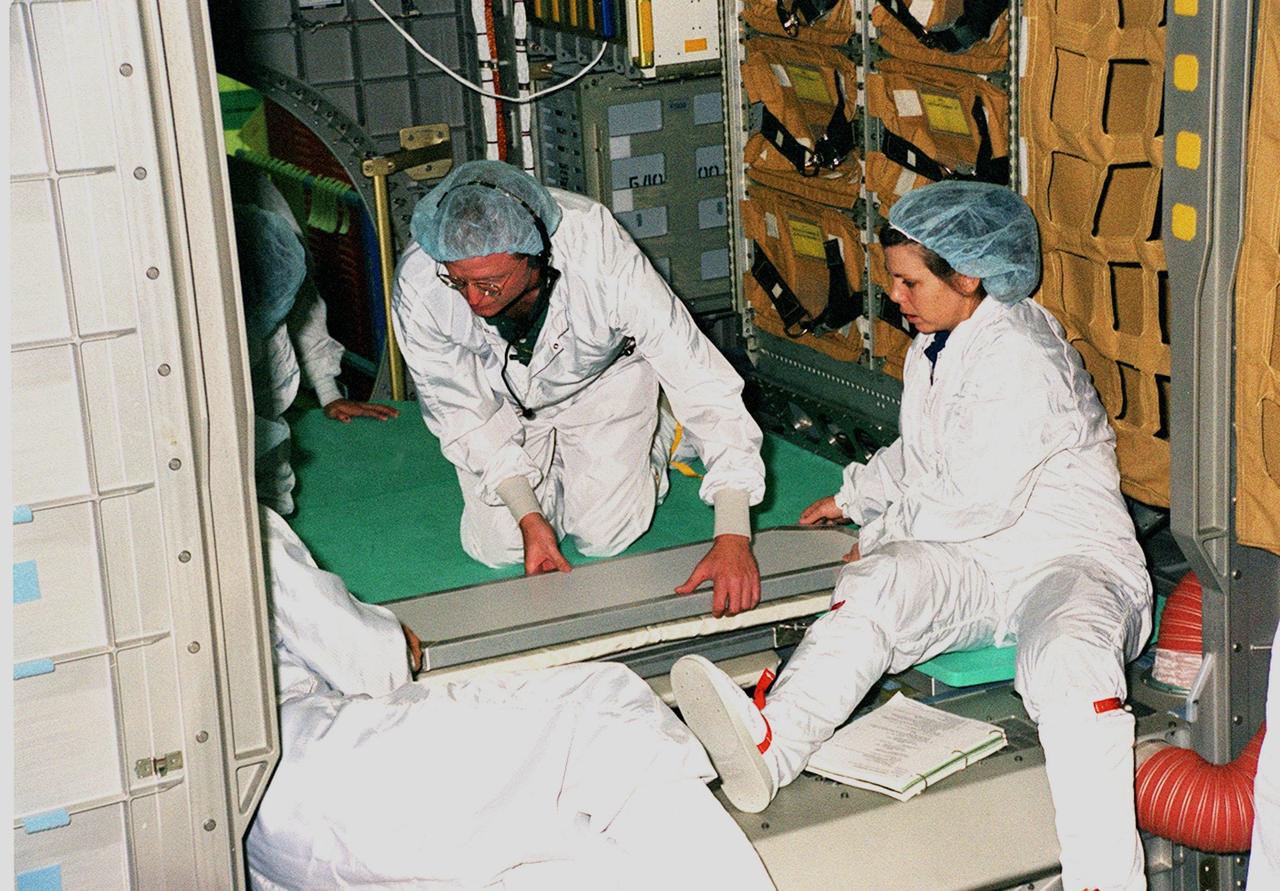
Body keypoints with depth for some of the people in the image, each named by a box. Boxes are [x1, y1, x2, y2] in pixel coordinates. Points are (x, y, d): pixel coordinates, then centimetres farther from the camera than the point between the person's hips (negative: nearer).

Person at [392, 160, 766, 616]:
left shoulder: (601, 257, -42)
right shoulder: (419, 286, -35)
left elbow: (705, 384, -40)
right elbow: (458, 414, -19)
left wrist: (733, 536, -45)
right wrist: (529, 516, -26)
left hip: (601, 380, -1)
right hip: (501, 402, 2)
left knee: (604, 537, -6)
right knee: (498, 547, -4)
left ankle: (652, 439, 25)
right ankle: (550, 458, 27)